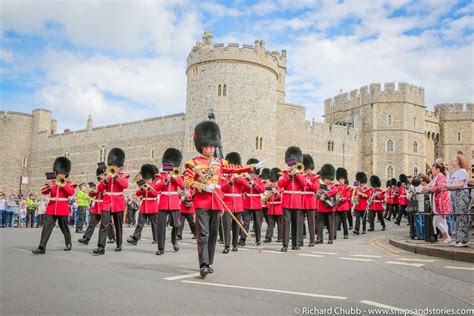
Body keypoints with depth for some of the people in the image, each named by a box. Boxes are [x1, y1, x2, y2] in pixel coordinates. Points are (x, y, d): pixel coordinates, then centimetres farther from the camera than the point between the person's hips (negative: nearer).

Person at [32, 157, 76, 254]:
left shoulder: (68, 184, 4)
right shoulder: (51, 182, 13)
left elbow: (71, 192, -14)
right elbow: (43, 191, 0)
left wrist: (63, 185, -18)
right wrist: (49, 187, -20)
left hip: (63, 209, -2)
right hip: (51, 208, 2)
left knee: (64, 227, 10)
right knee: (46, 227, -8)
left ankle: (68, 244, 29)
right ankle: (41, 247, -10)